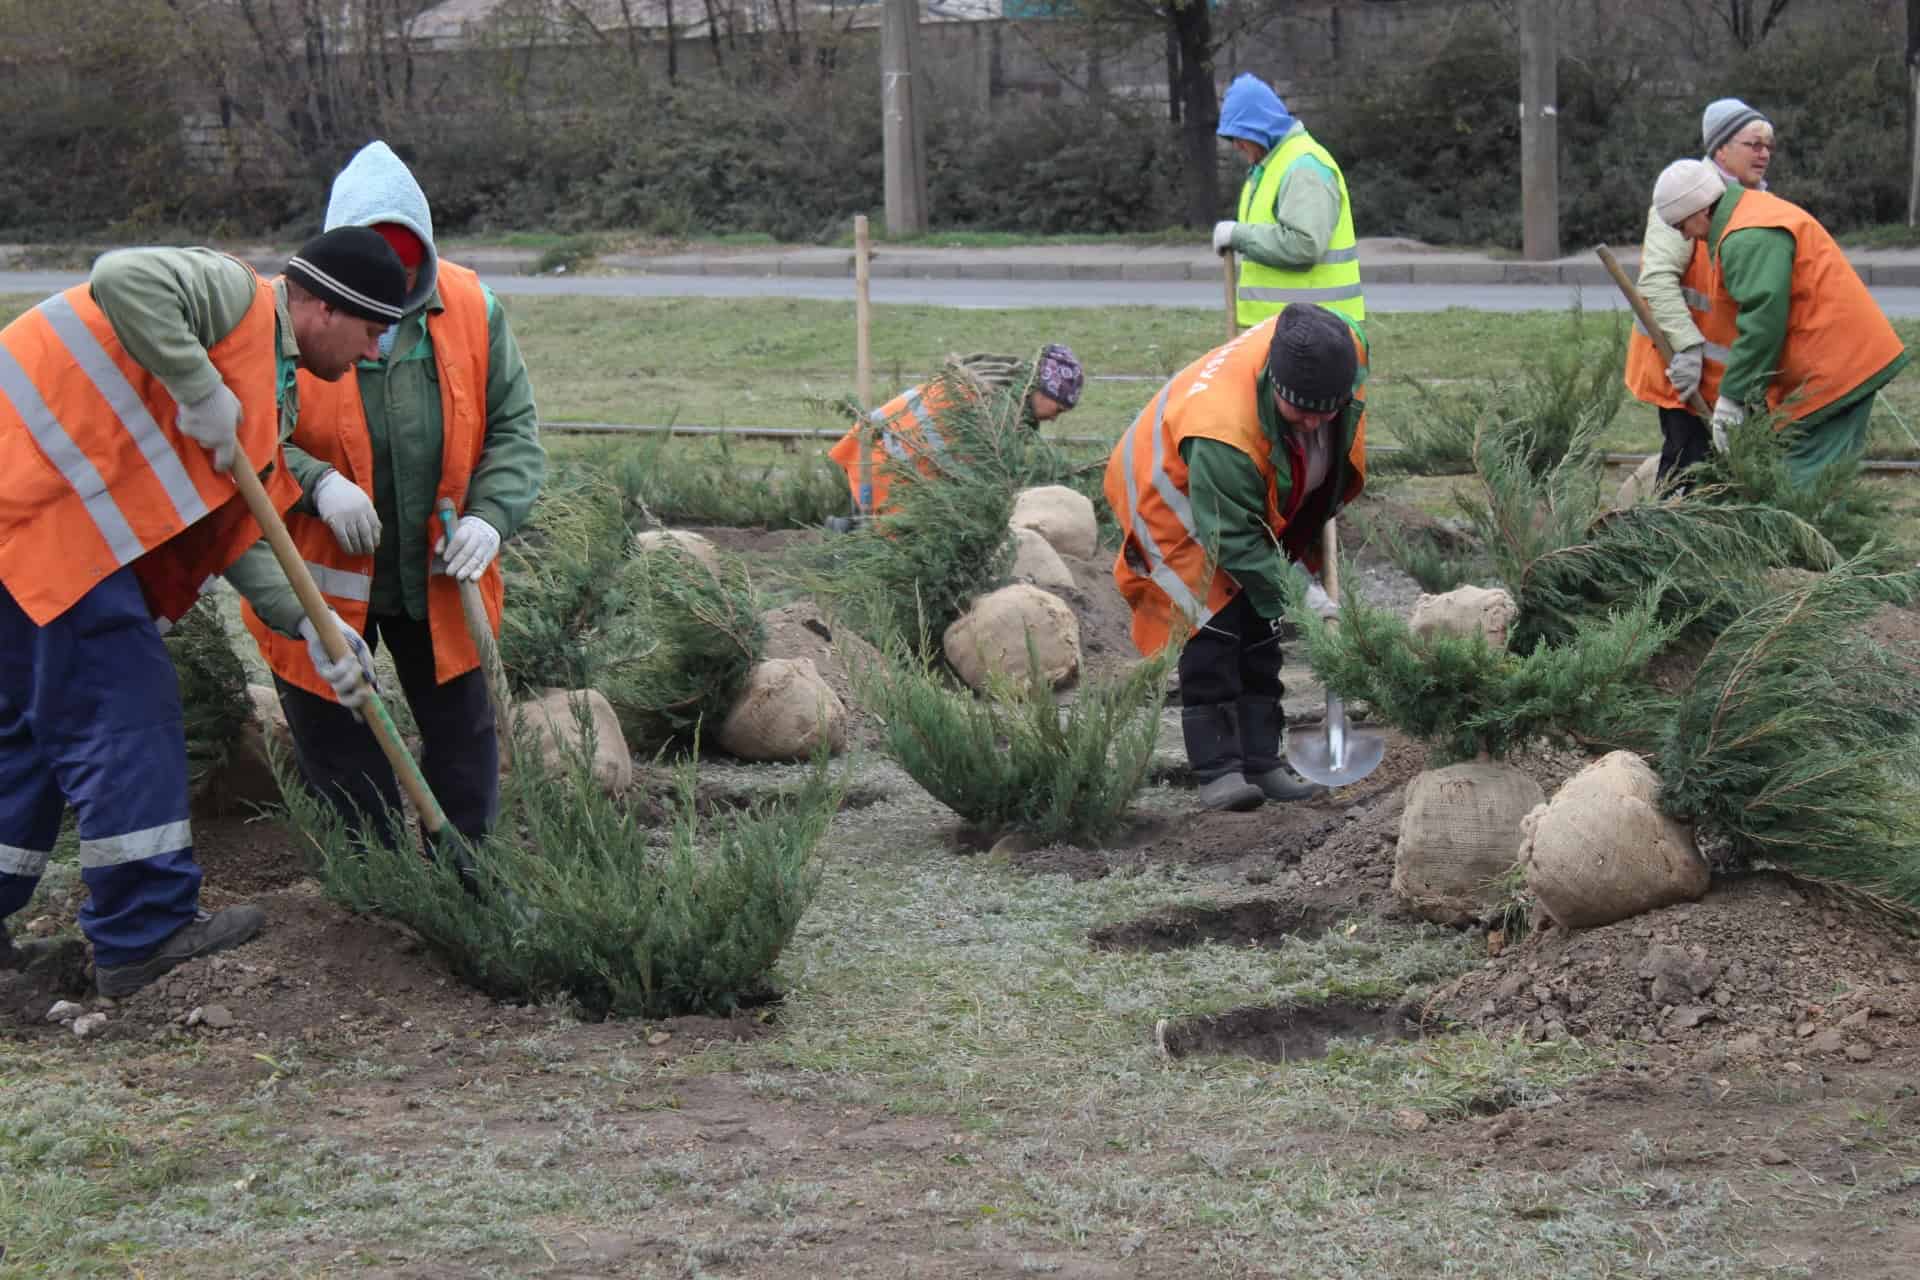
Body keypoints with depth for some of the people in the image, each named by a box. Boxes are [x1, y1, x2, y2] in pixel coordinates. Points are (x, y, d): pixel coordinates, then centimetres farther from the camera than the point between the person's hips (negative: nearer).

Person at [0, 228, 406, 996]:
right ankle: (146, 934, -4)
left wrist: (307, 624, 6)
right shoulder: (233, 296, -8)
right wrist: (200, 391, -23)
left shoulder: (269, 394, 20)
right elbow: (123, 279, -28)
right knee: (123, 711, -7)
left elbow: (235, 534, 17)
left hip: (65, 517, 11)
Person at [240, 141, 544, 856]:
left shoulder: (472, 310, -6)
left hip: (438, 576, 2)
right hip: (320, 581, -2)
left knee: (463, 738, 11)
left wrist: (490, 516, -15)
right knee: (336, 753, 6)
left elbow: (514, 429, 2)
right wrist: (315, 482, -30)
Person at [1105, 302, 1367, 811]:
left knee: (1260, 623, 8)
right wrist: (1296, 591, -33)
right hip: (1173, 495, -7)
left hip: (1258, 496, 7)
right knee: (1212, 624, -17)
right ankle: (1218, 770, -15)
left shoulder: (1343, 353, -26)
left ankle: (1260, 763, 13)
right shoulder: (1222, 425, -45)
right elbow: (1233, 538, -35)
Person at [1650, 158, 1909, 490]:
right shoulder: (1755, 212, 17)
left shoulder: (1747, 239, -18)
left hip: (1831, 369, -11)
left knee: (1811, 478, -13)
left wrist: (1732, 396, -18)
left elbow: (1762, 322, -24)